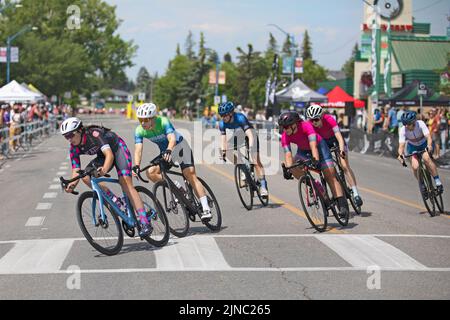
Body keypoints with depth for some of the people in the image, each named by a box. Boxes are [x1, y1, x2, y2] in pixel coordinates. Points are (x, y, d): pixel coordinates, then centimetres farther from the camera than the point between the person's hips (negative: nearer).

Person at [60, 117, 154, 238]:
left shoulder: (94, 134, -32)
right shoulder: (74, 148, -13)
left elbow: (109, 154, -42)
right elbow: (76, 170, -15)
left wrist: (104, 169, -61)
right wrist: (72, 184, -37)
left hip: (118, 149, -7)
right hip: (102, 156, 7)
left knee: (125, 182, -24)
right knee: (86, 176, -19)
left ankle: (145, 223, -30)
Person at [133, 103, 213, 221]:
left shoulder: (163, 122, -30)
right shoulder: (139, 131, -17)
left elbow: (172, 139, -43)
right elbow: (138, 149, -25)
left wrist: (168, 151, -63)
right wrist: (136, 166, -42)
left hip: (180, 146, -5)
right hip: (165, 152, 5)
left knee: (191, 176, -19)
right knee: (151, 173, -18)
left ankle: (206, 209, -23)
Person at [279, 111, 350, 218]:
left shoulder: (306, 126, -34)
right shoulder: (285, 137, -21)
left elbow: (313, 145, -43)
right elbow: (288, 154, -27)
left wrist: (316, 160, -56)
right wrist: (288, 169, -43)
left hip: (319, 146, -4)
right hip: (303, 151, 4)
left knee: (330, 176, -13)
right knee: (294, 167, -24)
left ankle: (343, 205, -16)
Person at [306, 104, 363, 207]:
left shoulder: (329, 120, -34)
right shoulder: (309, 125, -26)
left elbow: (339, 136, -40)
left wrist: (342, 150, -55)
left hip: (335, 139, -4)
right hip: (323, 142, 4)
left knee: (345, 166, -17)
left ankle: (356, 194, -18)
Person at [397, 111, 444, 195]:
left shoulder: (420, 124, -31)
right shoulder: (403, 130, -26)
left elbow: (428, 137, -39)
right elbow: (401, 145, -31)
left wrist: (429, 146, -60)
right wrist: (400, 154, -52)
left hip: (425, 144, -2)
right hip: (413, 147, 2)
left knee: (426, 158, -32)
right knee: (415, 167, -20)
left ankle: (438, 181, -23)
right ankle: (422, 186, 6)